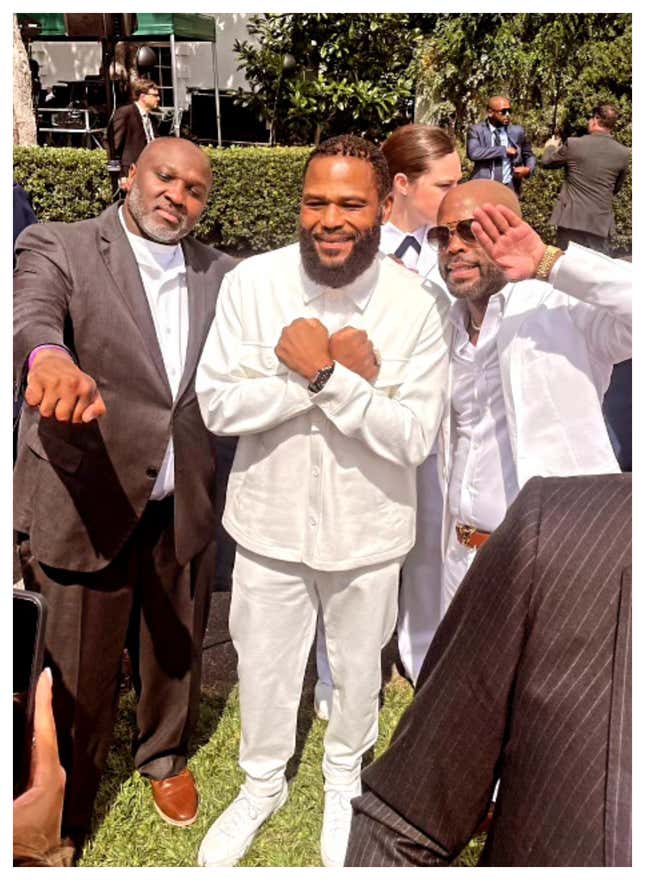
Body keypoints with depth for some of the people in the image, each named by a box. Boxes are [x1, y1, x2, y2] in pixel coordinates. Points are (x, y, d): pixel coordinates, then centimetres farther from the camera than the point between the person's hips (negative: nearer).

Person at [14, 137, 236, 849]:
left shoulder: (218, 272, 8)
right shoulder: (58, 248, -5)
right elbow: (29, 318, -26)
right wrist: (51, 357, -48)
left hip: (183, 511, 4)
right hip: (82, 509, -3)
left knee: (174, 655, 21)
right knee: (72, 682, 11)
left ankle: (164, 757, 51)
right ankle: (62, 820, 38)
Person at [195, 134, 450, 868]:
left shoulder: (416, 305, -17)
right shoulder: (251, 283, -14)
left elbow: (413, 439, -19)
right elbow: (216, 406, -16)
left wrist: (325, 375, -29)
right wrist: (320, 375, -26)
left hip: (367, 529, 0)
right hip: (269, 521, 1)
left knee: (357, 669, 22)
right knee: (263, 665, 20)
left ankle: (343, 780, 53)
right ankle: (262, 783, 49)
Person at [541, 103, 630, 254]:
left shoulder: (573, 144, -8)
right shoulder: (623, 153, 0)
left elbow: (546, 162, 10)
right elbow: (616, 188, 14)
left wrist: (550, 147, 31)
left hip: (571, 218, -2)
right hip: (601, 220, 2)